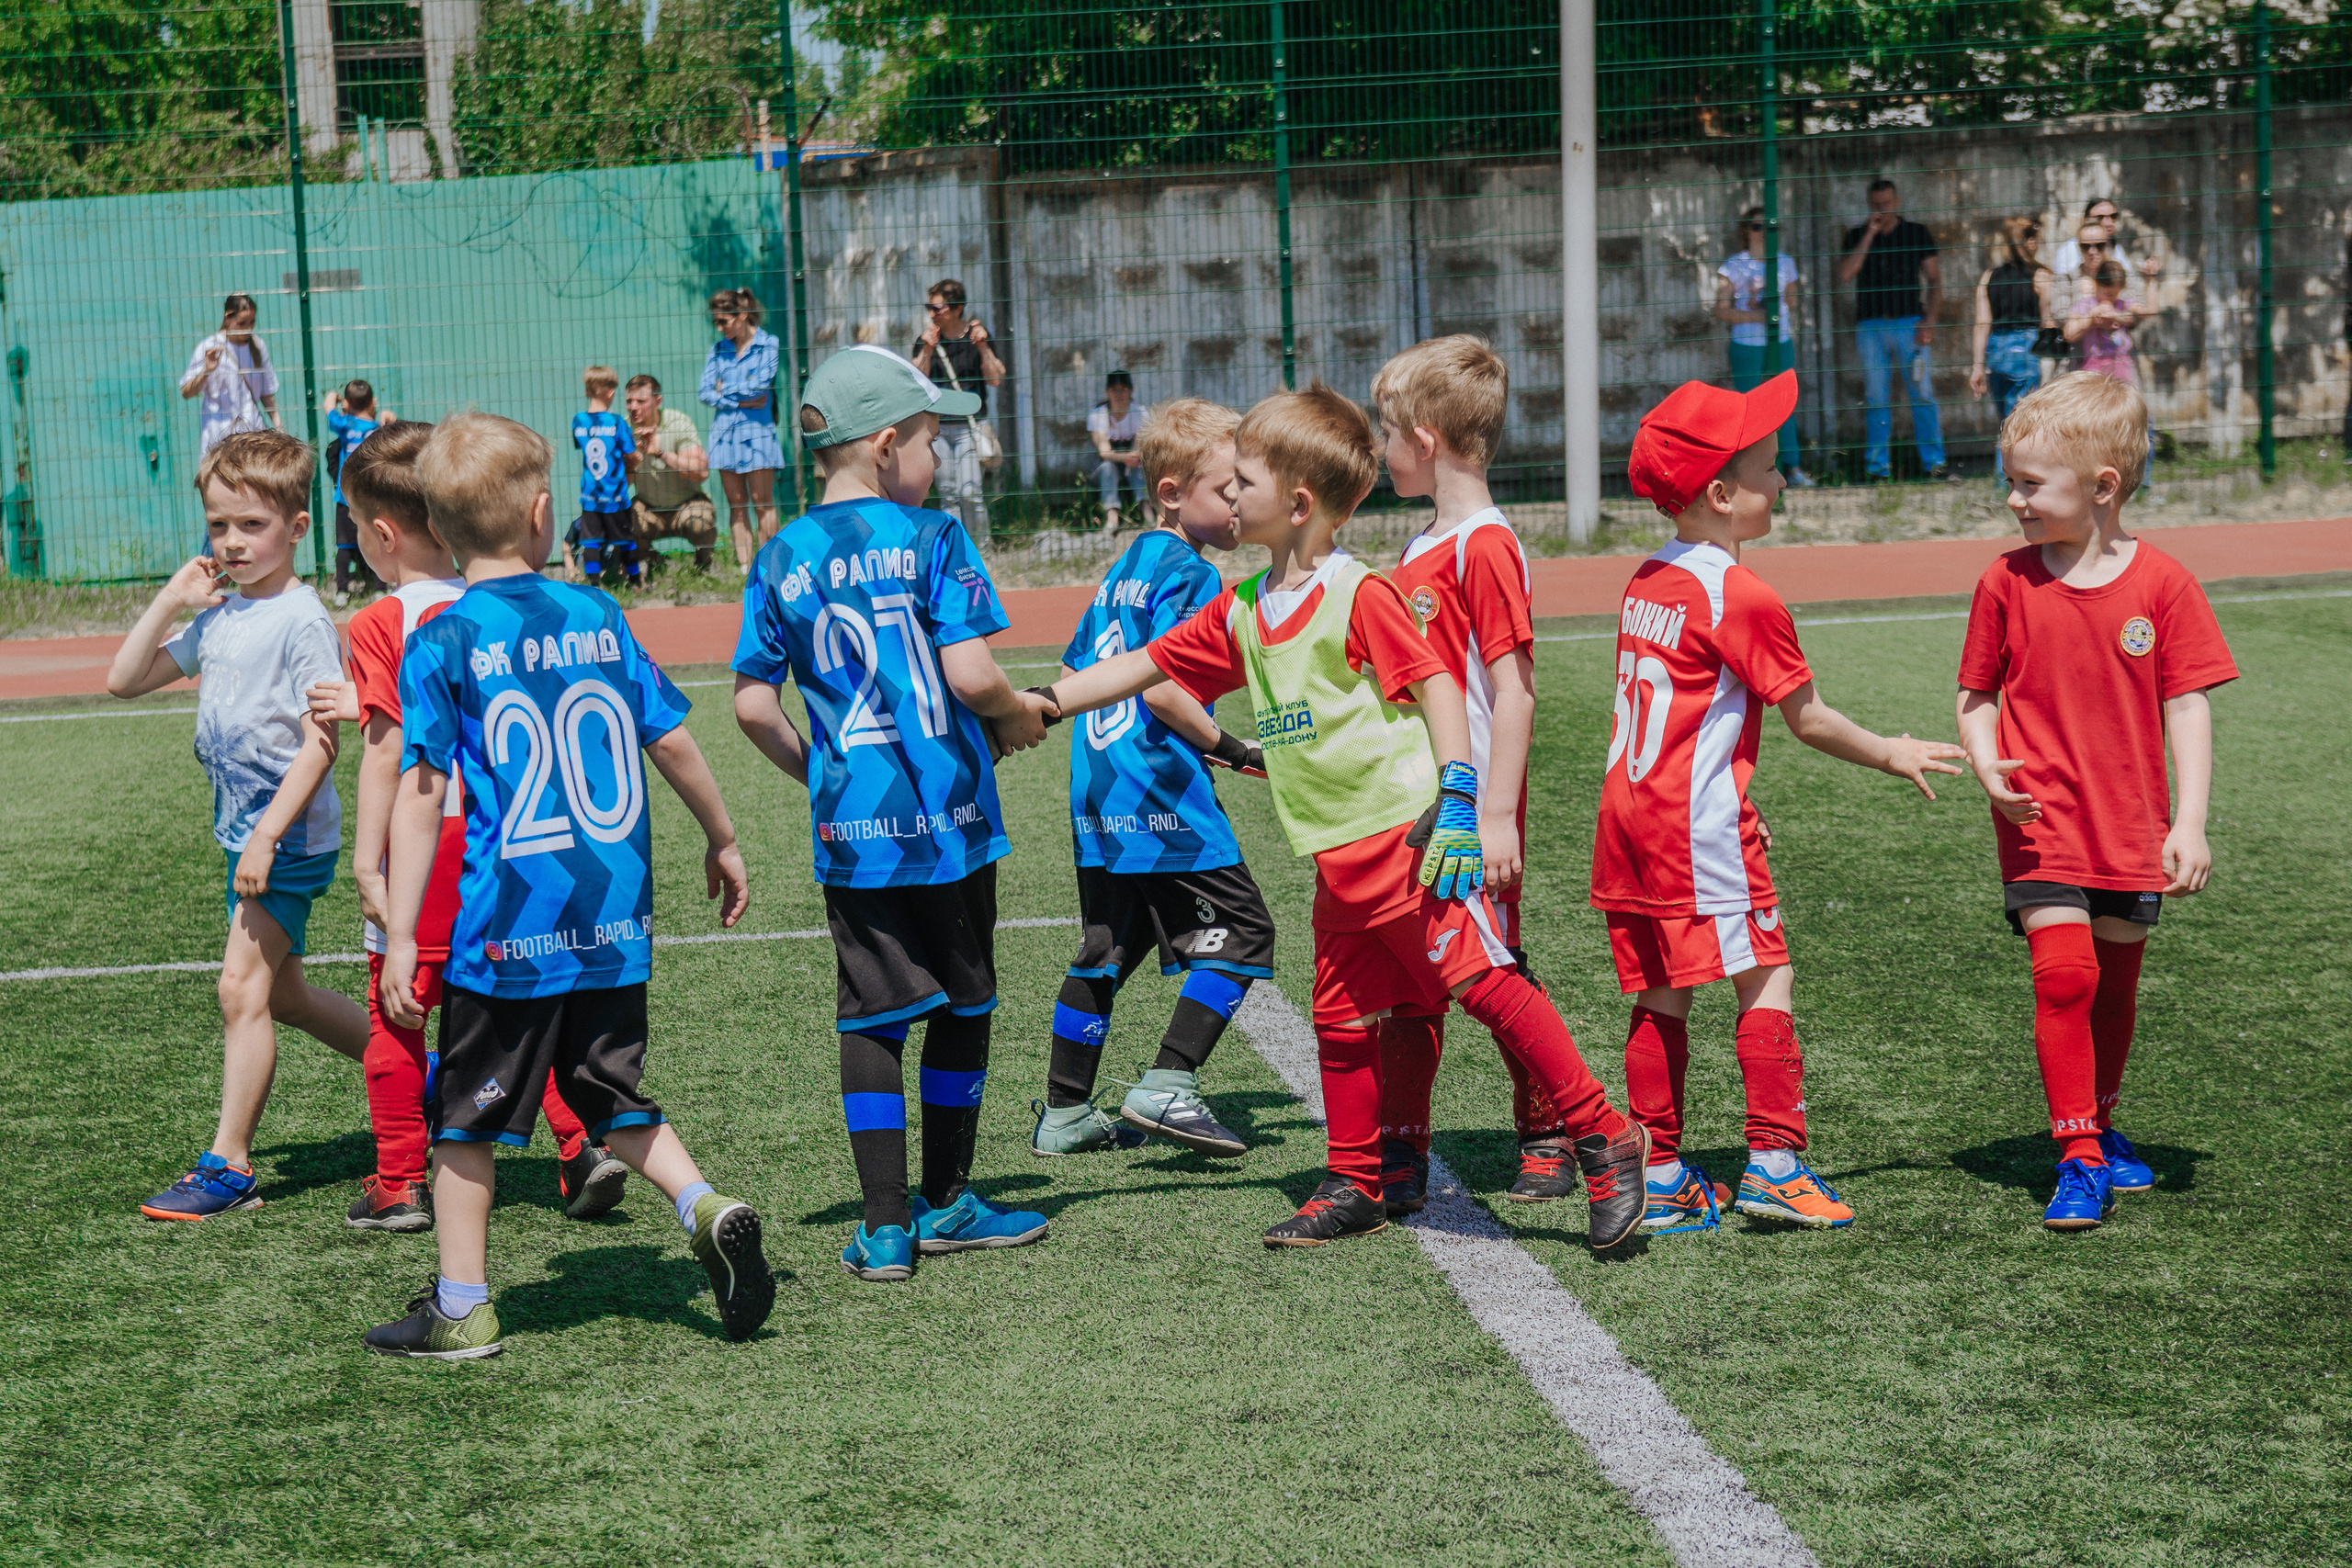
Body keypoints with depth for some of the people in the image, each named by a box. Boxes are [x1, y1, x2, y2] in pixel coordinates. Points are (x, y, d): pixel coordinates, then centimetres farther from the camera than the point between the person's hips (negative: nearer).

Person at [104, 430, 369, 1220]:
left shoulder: (302, 621, -15)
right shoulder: (217, 619, 10)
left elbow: (320, 741, -20)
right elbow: (124, 680, 13)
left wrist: (268, 834, -24)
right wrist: (172, 599, 4)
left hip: (291, 836, -9)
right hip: (246, 831, 9)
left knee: (242, 986, -10)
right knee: (282, 994, 17)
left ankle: (229, 1166, -3)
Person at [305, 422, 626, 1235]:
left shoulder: (378, 626, -11)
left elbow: (386, 753, -15)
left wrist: (367, 863, -13)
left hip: (426, 840, -5)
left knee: (396, 1010, 6)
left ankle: (400, 1185, 12)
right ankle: (583, 1145, 10)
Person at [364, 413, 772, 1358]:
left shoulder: (441, 646, -7)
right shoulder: (599, 617, 5)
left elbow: (420, 794, -11)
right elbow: (673, 743, 10)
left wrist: (399, 938, -10)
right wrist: (721, 839, 25)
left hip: (508, 927, -4)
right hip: (615, 923, 4)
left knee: (466, 1117, 9)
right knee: (613, 1099, 19)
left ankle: (461, 1308, 15)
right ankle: (706, 1209, -2)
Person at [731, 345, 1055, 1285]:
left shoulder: (780, 559, 3)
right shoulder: (932, 537, -8)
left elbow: (753, 705, 2)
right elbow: (970, 675, -16)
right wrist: (1019, 716, 5)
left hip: (850, 828, 3)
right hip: (948, 818, -3)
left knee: (872, 1016, 7)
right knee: (962, 1003, 13)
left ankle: (886, 1226, 5)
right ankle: (946, 1204, 24)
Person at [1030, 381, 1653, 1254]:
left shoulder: (1358, 596, -10)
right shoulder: (1242, 611, 14)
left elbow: (1436, 687, -12)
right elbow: (1148, 667, 21)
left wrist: (1456, 801, -20)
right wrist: (1045, 703, 18)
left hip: (1406, 835, -8)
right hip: (1338, 857, 8)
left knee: (1485, 981, -12)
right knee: (1342, 1019, 12)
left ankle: (1605, 1141, -7)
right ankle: (1355, 1188, 24)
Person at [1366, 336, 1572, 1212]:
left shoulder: (1485, 546, -14)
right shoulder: (1423, 549, 14)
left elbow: (1513, 688, -18)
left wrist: (1498, 816, -21)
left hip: (1472, 809, -8)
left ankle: (1547, 1138, 16)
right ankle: (1400, 1156, 14)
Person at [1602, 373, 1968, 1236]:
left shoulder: (1645, 583, 11)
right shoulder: (1742, 597, -13)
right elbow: (1807, 718, -6)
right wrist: (1893, 754, 8)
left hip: (1629, 810, 8)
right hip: (1700, 825, -8)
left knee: (1661, 995, 10)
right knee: (1764, 979, -1)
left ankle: (1660, 1178, 12)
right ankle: (1774, 1161, -2)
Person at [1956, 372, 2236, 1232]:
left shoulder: (2162, 584, -7)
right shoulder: (2006, 583, -3)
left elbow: (2187, 708, -4)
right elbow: (1977, 695, 6)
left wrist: (2190, 822, -9)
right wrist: (1986, 764, -14)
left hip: (2131, 826, 1)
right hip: (2040, 821, -1)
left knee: (2115, 984, 12)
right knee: (2064, 973, -14)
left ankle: (2101, 1124, 34)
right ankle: (2079, 1158, -7)